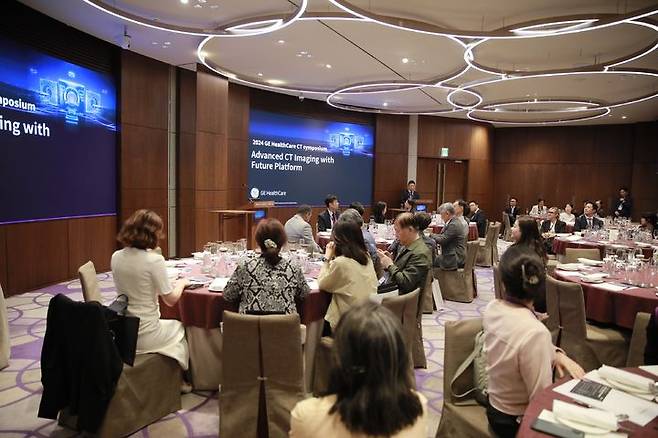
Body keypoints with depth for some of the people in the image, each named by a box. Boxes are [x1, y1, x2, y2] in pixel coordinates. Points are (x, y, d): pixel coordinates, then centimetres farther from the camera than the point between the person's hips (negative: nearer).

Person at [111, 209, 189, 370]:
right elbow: (171, 300, -14)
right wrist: (181, 283, 4)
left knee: (170, 325, 33)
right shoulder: (154, 260, -22)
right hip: (144, 336, -6)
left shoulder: (116, 257, -3)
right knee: (181, 327, 26)